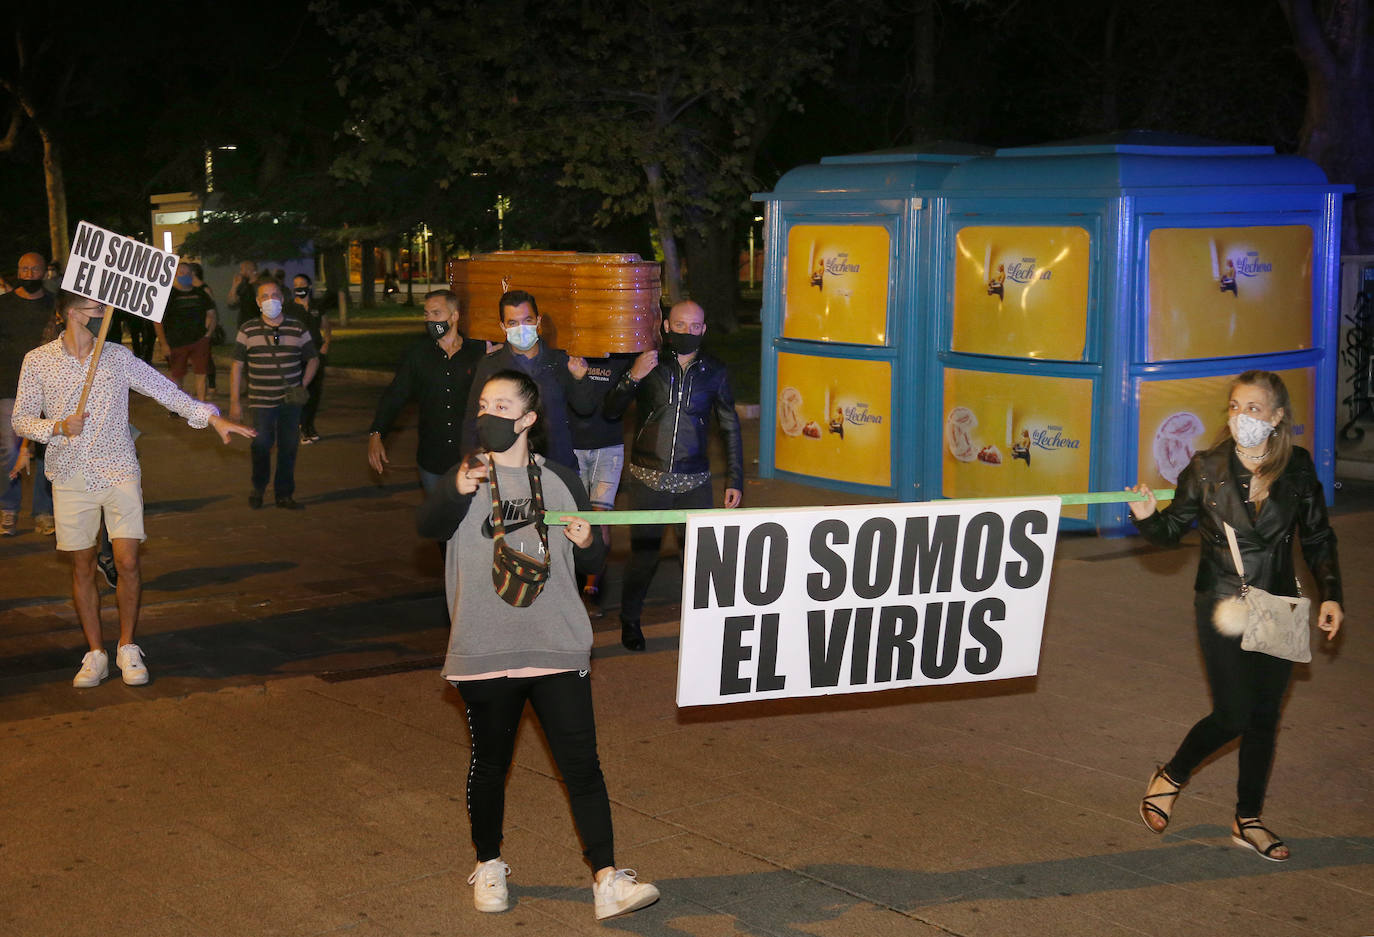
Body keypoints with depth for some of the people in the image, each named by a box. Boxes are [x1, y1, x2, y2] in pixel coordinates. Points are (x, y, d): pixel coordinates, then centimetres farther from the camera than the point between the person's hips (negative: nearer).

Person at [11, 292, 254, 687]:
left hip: (119, 473, 0)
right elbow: (22, 418, 3)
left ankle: (127, 647, 12)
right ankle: (96, 654, 17)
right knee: (83, 567, 5)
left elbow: (165, 390, 1)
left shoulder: (118, 357, 2)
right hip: (71, 477, 0)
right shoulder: (38, 362, 0)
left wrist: (213, 419, -7)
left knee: (128, 562, -5)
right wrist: (58, 427, -16)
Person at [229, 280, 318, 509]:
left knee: (288, 447, 5)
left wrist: (303, 386, 0)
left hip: (291, 401, 2)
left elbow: (313, 359, 14)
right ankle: (258, 489, 16)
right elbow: (237, 366, 3)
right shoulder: (248, 330, 1)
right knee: (261, 445, -6)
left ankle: (284, 494, 17)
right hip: (261, 401, -2)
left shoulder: (298, 328, 4)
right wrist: (234, 401, 0)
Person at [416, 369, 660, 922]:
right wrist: (458, 491, -36)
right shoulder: (464, 478, 4)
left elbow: (593, 563, 14)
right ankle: (489, 866, 30)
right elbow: (429, 525, -17)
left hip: (559, 649, 1)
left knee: (581, 763, -3)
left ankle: (607, 880, -2)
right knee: (490, 763, 11)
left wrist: (587, 542, -9)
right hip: (483, 652, 0)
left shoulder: (560, 481, 9)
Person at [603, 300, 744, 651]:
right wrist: (632, 378, -17)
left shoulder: (714, 371, 6)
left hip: (694, 482, 1)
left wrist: (735, 480, 8)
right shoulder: (648, 363, 2)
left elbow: (731, 428, 13)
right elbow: (611, 411, 0)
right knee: (643, 555, 2)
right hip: (647, 480, -1)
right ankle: (629, 622, 24)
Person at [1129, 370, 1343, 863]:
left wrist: (1330, 595, 2)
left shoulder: (1298, 469, -2)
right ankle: (1169, 778, 19)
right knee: (1233, 715, -8)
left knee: (1265, 717, 8)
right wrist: (1147, 516, -22)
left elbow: (1317, 539, 8)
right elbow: (1172, 529, -1)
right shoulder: (1207, 469, -7)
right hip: (1222, 606, -3)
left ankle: (1248, 820, 24)